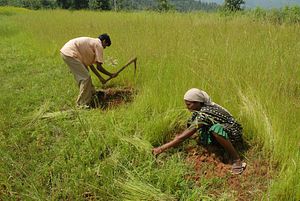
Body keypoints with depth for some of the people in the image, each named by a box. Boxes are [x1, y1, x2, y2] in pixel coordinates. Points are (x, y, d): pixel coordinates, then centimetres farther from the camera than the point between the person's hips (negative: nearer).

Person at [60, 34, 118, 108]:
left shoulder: (92, 42, 25)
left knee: (83, 77, 20)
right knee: (85, 77, -6)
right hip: (70, 54, -10)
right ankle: (82, 104, 2)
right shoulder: (99, 45, -3)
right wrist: (111, 75, 7)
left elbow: (90, 64, 23)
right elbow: (99, 67, -6)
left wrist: (100, 77, 25)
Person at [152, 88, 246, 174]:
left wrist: (162, 148, -28)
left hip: (233, 133, -8)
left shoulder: (204, 114, -30)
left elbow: (184, 136, -31)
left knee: (216, 128, -38)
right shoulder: (201, 108, -5)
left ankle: (237, 160, -24)